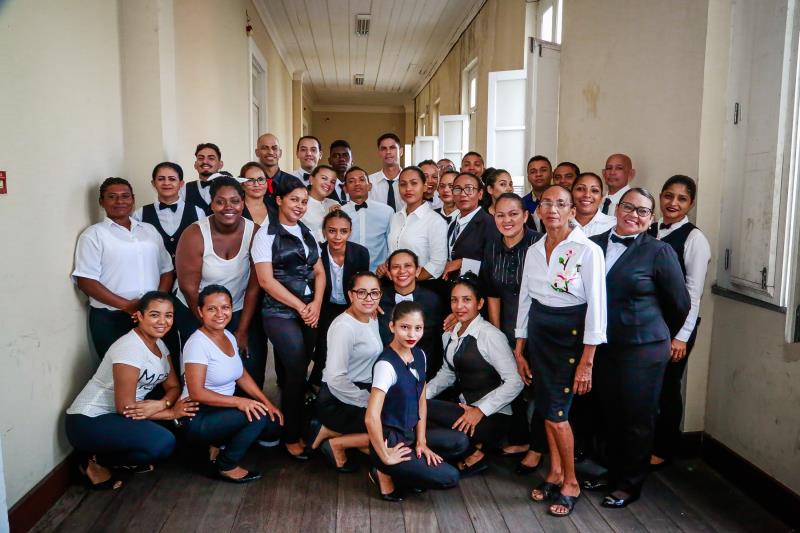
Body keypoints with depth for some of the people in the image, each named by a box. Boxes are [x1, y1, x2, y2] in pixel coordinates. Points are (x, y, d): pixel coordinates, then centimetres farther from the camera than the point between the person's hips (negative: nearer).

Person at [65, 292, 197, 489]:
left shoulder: (159, 344, 4)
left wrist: (160, 404, -20)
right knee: (163, 443, -26)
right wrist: (172, 412, -17)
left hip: (116, 415, 9)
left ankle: (127, 460, 10)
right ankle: (97, 462, -4)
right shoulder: (129, 347, -22)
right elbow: (125, 407, -23)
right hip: (88, 421, -9)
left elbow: (173, 386, 2)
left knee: (188, 417, -2)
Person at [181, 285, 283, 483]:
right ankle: (227, 466, -4)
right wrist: (239, 401, -32)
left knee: (275, 425, -3)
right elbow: (196, 393, -25)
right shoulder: (198, 343, -20)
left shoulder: (229, 337, 5)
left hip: (223, 409, 8)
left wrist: (266, 402, -2)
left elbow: (242, 375, 10)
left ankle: (220, 445, 11)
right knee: (256, 416, -25)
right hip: (198, 418, -8)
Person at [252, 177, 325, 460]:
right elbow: (266, 279, -10)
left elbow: (319, 271, 12)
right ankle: (292, 437, 5)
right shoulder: (266, 234, -4)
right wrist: (300, 306, -11)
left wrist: (316, 303, -5)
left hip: (310, 311, 5)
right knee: (297, 371, -9)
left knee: (293, 372, 6)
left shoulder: (308, 233, 14)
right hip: (280, 313, -5)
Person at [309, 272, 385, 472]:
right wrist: (368, 401, -18)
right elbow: (335, 378, -26)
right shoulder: (344, 327, -20)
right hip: (338, 402, -9)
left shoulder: (373, 320, 10)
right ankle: (336, 443, 0)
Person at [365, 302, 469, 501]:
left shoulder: (419, 356, 0)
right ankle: (386, 473, 1)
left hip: (410, 433, 8)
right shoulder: (387, 365, -26)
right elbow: (371, 418, -31)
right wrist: (385, 456, -22)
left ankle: (411, 468, 6)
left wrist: (421, 441, 2)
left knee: (461, 443, 8)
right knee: (449, 477, -11)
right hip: (390, 440, -8)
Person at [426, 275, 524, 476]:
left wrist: (481, 410, -22)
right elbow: (447, 373, 16)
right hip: (465, 408, 8)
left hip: (493, 417, -8)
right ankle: (473, 445, 2)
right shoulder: (450, 335, 8)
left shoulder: (490, 335, -16)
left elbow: (515, 382, -17)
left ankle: (473, 454, -1)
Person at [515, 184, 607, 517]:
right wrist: (520, 349, 10)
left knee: (555, 411, -4)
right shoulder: (534, 251, 4)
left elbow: (596, 306, -13)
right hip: (538, 332, 5)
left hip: (571, 334, -5)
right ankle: (555, 472, 30)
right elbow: (525, 300, 10)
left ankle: (570, 482, 18)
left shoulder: (588, 250, -13)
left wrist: (587, 361, -14)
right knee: (546, 408, 12)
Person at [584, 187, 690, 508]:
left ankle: (630, 484, 27)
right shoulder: (595, 244, 1)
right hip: (603, 346, 4)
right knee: (611, 415, 17)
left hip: (642, 349, -4)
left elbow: (680, 304, -1)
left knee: (637, 418, 9)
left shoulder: (659, 252, -10)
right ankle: (613, 472, 36)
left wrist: (659, 336, 10)